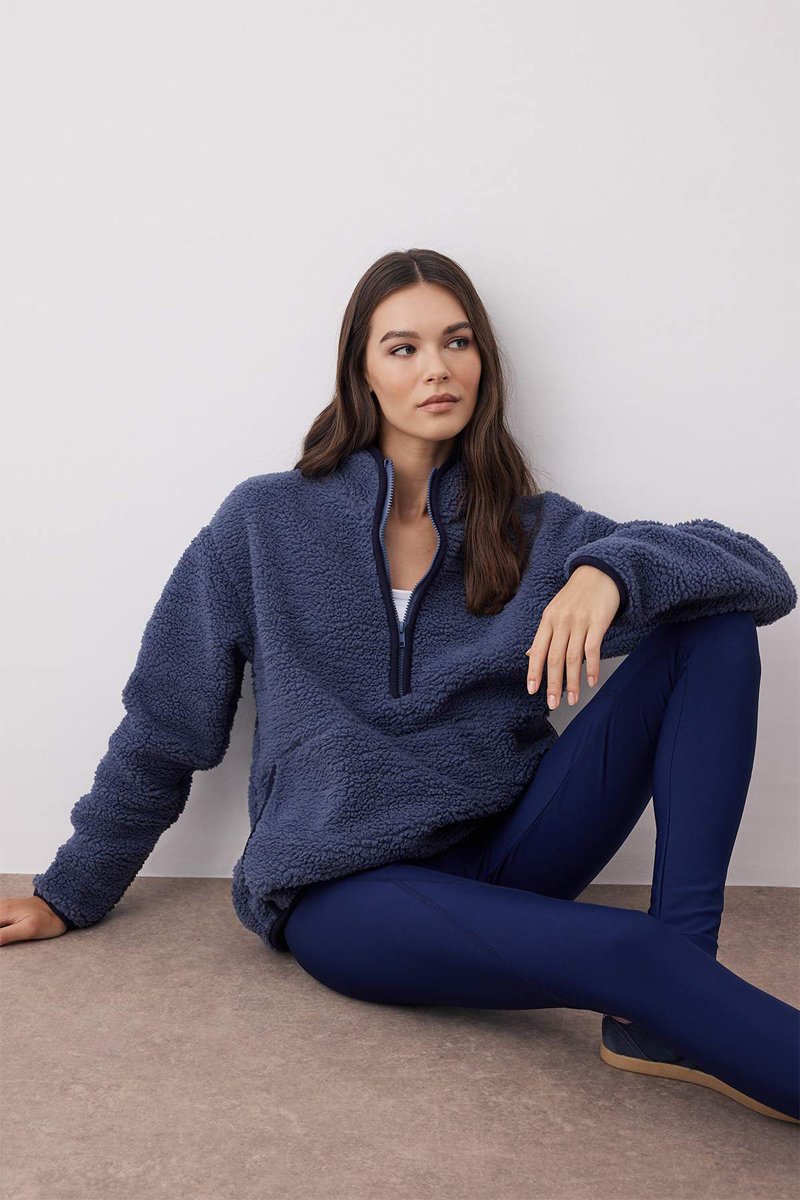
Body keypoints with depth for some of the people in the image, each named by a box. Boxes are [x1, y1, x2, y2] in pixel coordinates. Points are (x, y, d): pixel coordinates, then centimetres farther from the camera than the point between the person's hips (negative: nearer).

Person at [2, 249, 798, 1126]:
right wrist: (70, 895, 15)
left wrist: (611, 569, -23)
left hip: (504, 844, 4)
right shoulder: (266, 524, 2)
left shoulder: (535, 530, 6)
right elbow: (163, 726, 9)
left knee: (713, 626, -13)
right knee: (626, 951, -32)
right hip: (346, 889, -4)